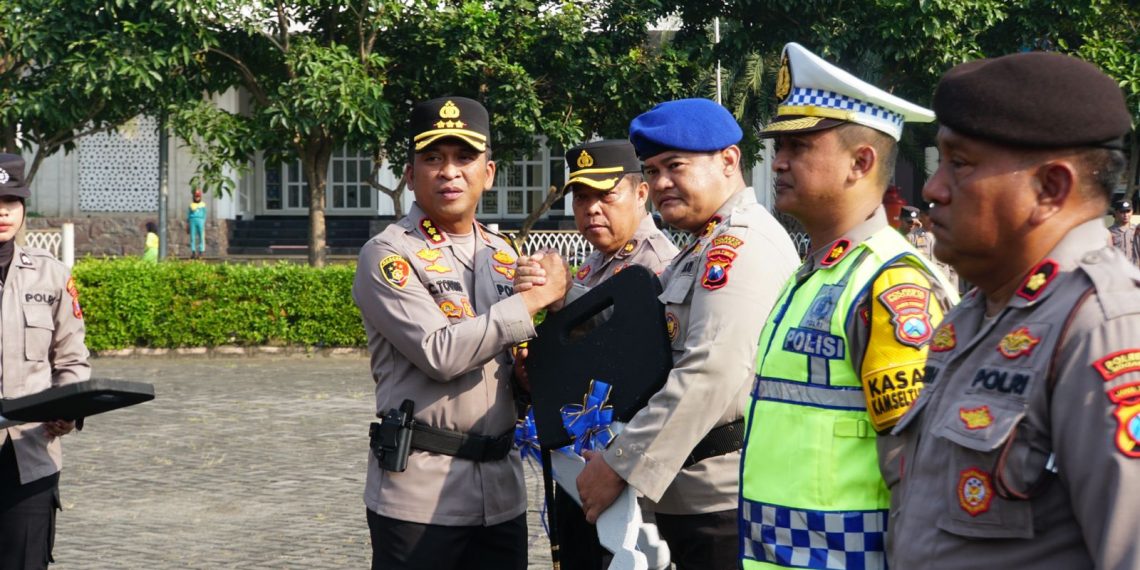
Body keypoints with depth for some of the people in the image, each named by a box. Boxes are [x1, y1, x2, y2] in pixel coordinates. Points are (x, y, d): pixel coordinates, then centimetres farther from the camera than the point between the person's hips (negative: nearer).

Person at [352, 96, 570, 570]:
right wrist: (535, 297, -14)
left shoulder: (502, 253, 13)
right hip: (419, 492, -6)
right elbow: (439, 352, -20)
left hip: (502, 490, 6)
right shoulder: (387, 255, -6)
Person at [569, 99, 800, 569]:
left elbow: (710, 374, -25)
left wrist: (620, 465, -20)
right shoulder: (702, 250, 19)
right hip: (687, 496, 10)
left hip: (722, 502, -10)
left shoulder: (741, 243, -15)